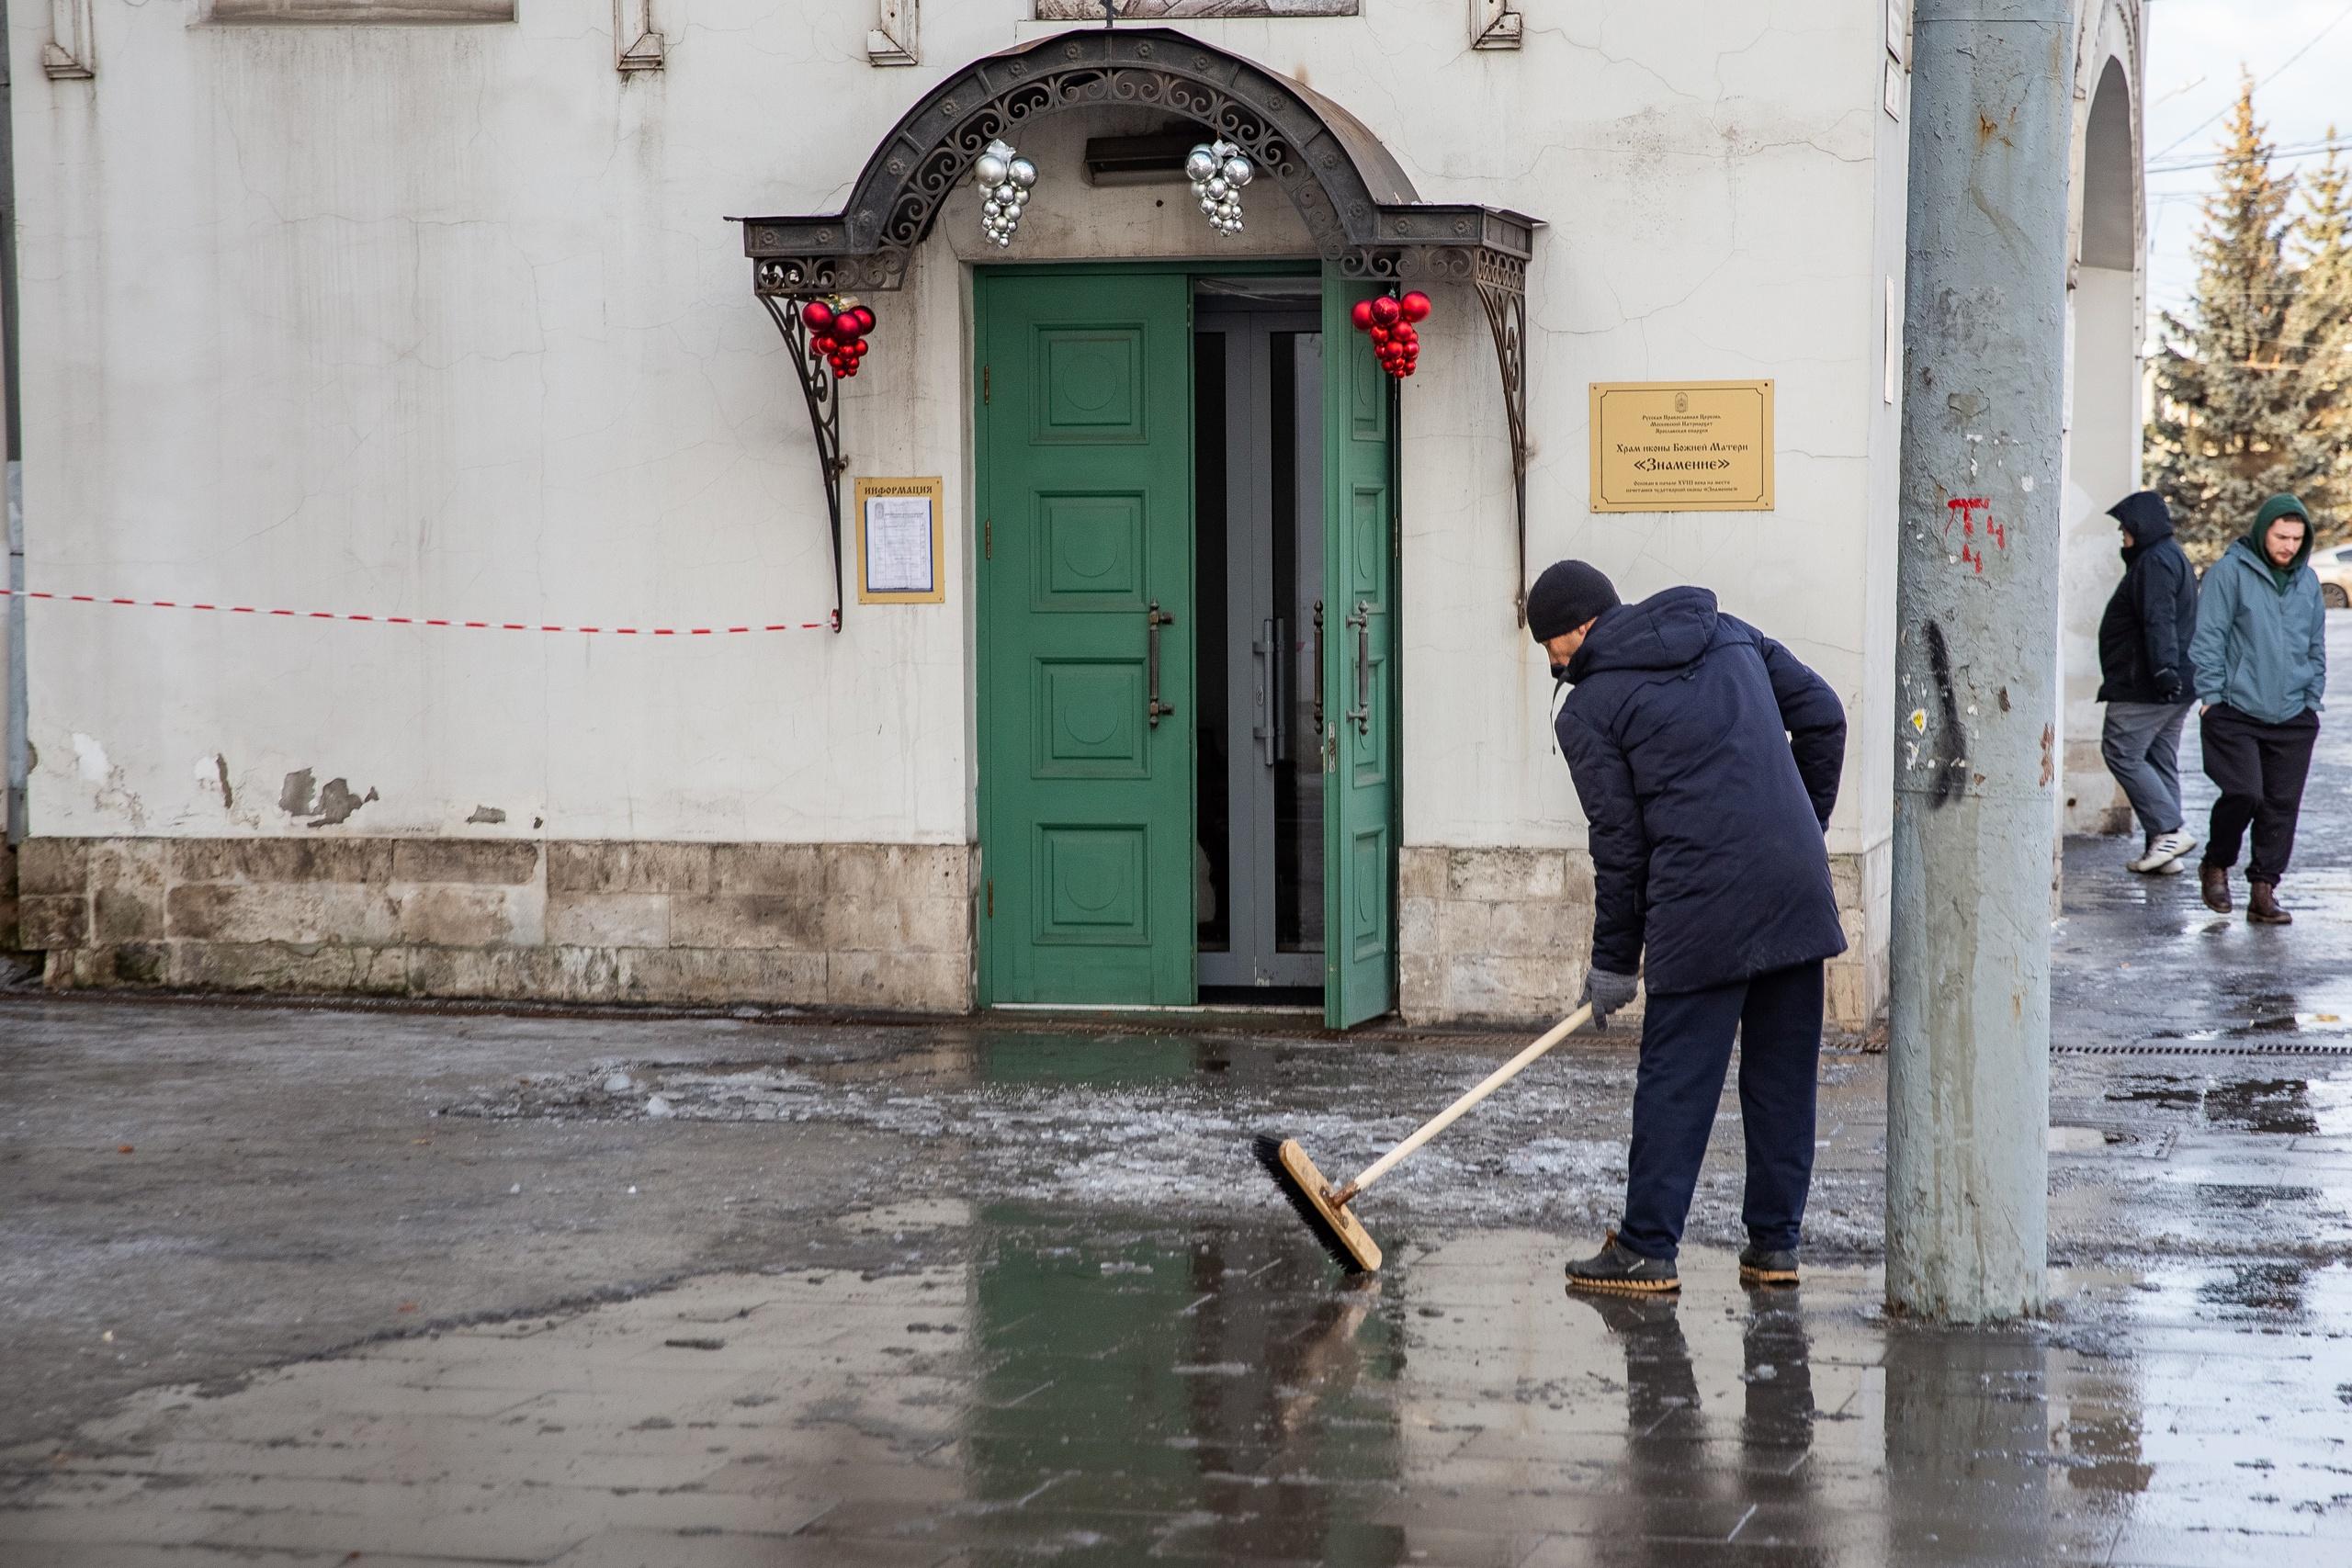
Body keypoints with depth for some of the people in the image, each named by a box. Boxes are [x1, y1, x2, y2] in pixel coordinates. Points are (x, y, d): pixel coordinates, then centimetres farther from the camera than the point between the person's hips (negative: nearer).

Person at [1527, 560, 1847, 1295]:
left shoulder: (1590, 708, -1)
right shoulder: (1730, 634, 15)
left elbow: (1619, 843, -2)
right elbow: (1822, 714, 12)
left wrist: (1613, 961, 6)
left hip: (1703, 913, -6)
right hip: (1799, 893, 6)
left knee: (1676, 1081, 1)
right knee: (1784, 1077, 11)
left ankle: (1648, 1249, 3)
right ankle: (1775, 1243, 16)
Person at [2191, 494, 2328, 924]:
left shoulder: (2307, 582, 13)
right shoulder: (2229, 573, -4)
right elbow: (2207, 640, -4)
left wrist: (2312, 700, 15)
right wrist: (2212, 697, -8)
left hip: (2293, 720, 5)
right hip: (2235, 713, -5)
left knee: (2282, 804, 1)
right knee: (2243, 793, -15)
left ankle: (2263, 889, 8)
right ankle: (2216, 864, 10)